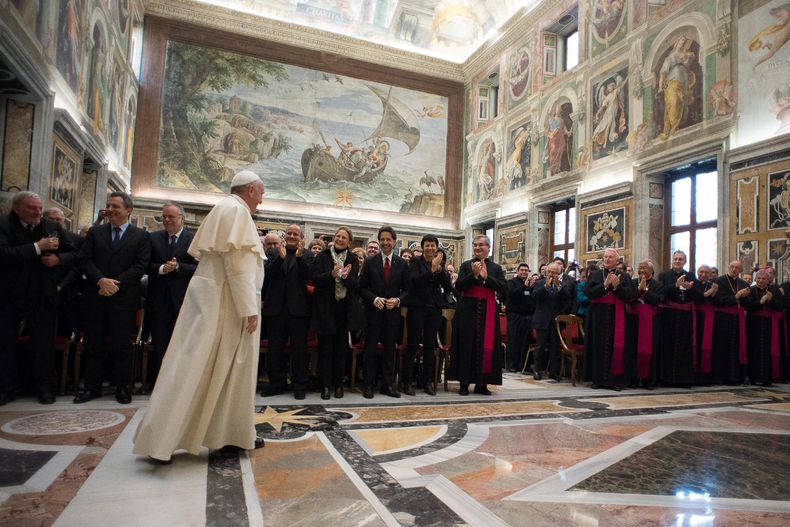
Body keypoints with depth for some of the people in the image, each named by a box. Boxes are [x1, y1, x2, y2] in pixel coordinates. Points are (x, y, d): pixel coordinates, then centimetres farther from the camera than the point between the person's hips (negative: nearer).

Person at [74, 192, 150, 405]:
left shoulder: (141, 236, 3)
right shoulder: (95, 232, 11)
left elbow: (141, 265, -5)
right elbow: (85, 259, 3)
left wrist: (117, 283, -14)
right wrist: (101, 280, -13)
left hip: (124, 298, -3)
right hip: (95, 297, 3)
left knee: (122, 345, 4)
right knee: (93, 344, 9)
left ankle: (122, 387, 15)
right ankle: (92, 386, 21)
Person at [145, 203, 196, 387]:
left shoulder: (194, 240, -3)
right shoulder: (153, 238, 7)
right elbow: (147, 265, 2)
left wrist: (178, 266, -20)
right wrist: (161, 269, -16)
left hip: (182, 300, -2)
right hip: (158, 300, 2)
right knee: (158, 345, 10)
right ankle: (156, 384, 23)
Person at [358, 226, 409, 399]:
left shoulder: (402, 264, 4)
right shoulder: (369, 262, 1)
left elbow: (407, 289, 5)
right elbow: (362, 287, -1)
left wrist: (397, 300, -13)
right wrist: (375, 299, -15)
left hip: (393, 313, 1)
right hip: (373, 312, -1)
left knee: (390, 350, 9)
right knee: (370, 350, 5)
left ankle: (388, 384, 21)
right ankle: (369, 385, 15)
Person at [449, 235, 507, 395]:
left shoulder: (496, 268, 8)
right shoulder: (466, 265, 6)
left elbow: (504, 289, -3)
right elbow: (458, 286, -5)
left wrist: (486, 277, -12)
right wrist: (474, 274, -16)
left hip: (488, 311, 1)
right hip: (468, 311, -1)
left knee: (486, 346, 2)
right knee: (467, 346, 1)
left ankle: (481, 383, 12)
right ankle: (464, 383, 9)